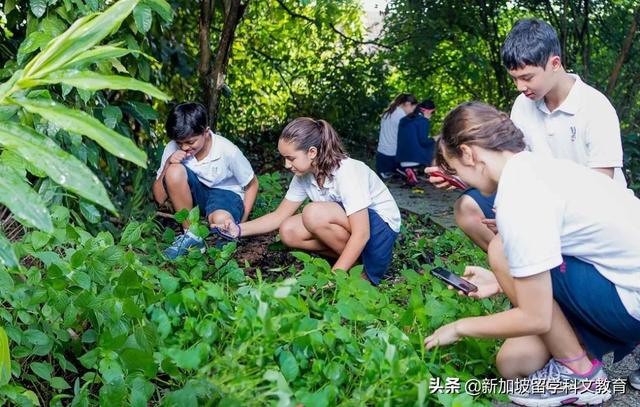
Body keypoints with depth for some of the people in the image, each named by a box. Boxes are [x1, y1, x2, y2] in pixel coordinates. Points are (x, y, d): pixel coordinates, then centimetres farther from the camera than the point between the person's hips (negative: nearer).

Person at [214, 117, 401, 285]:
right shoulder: (303, 175, -5)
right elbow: (279, 215, 2)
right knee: (288, 231, -12)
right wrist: (240, 230, -11)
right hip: (347, 225, 7)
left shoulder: (346, 172, -28)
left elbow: (361, 234, -31)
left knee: (314, 213, -30)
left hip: (380, 227, -7)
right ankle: (351, 256, -6)